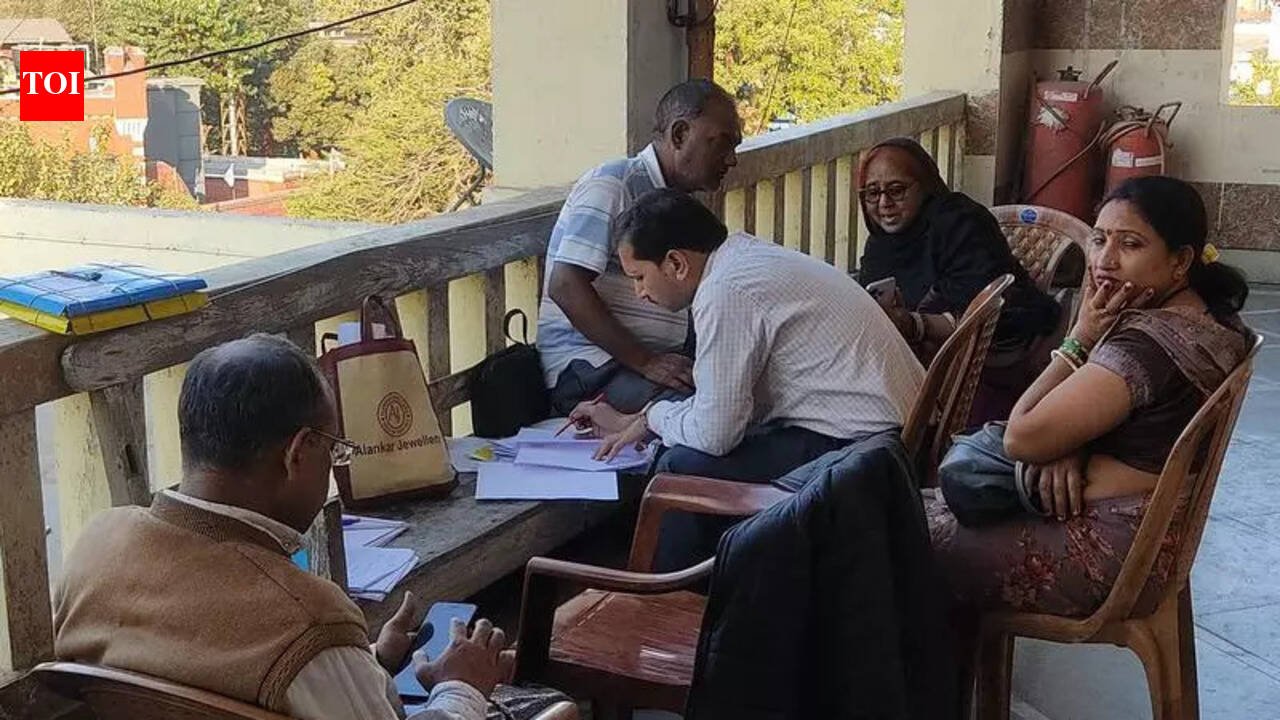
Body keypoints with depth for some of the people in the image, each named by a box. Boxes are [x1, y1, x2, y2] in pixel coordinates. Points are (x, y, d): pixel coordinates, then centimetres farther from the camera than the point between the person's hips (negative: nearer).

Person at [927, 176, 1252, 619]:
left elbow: (1022, 438, -22)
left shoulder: (1150, 341, -26)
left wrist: (1080, 339, -16)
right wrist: (1068, 445, -10)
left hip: (1106, 556, -10)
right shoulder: (1207, 318, 5)